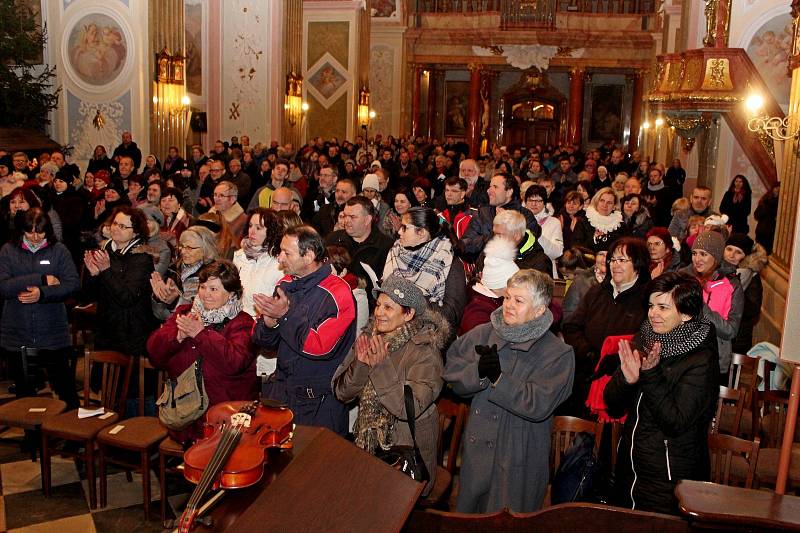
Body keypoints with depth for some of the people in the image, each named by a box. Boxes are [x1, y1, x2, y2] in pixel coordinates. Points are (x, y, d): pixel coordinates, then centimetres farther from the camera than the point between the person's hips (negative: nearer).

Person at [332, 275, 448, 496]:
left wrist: (382, 366, -30)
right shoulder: (368, 339, 1)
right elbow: (342, 393, 0)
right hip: (367, 445, 5)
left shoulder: (425, 351, -15)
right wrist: (360, 365, -18)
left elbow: (412, 407, -24)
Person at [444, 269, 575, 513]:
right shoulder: (482, 333, 0)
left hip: (519, 463, -4)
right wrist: (478, 372, -23)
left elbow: (539, 405, -22)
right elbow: (451, 371, -4)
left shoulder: (558, 353, -12)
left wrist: (497, 377, -28)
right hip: (476, 449, 4)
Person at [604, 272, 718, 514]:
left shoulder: (701, 360, -15)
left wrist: (651, 375, -29)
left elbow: (676, 423, -22)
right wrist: (627, 379, -21)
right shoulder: (642, 341, 0)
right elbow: (612, 407, -1)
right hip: (629, 469, 6)